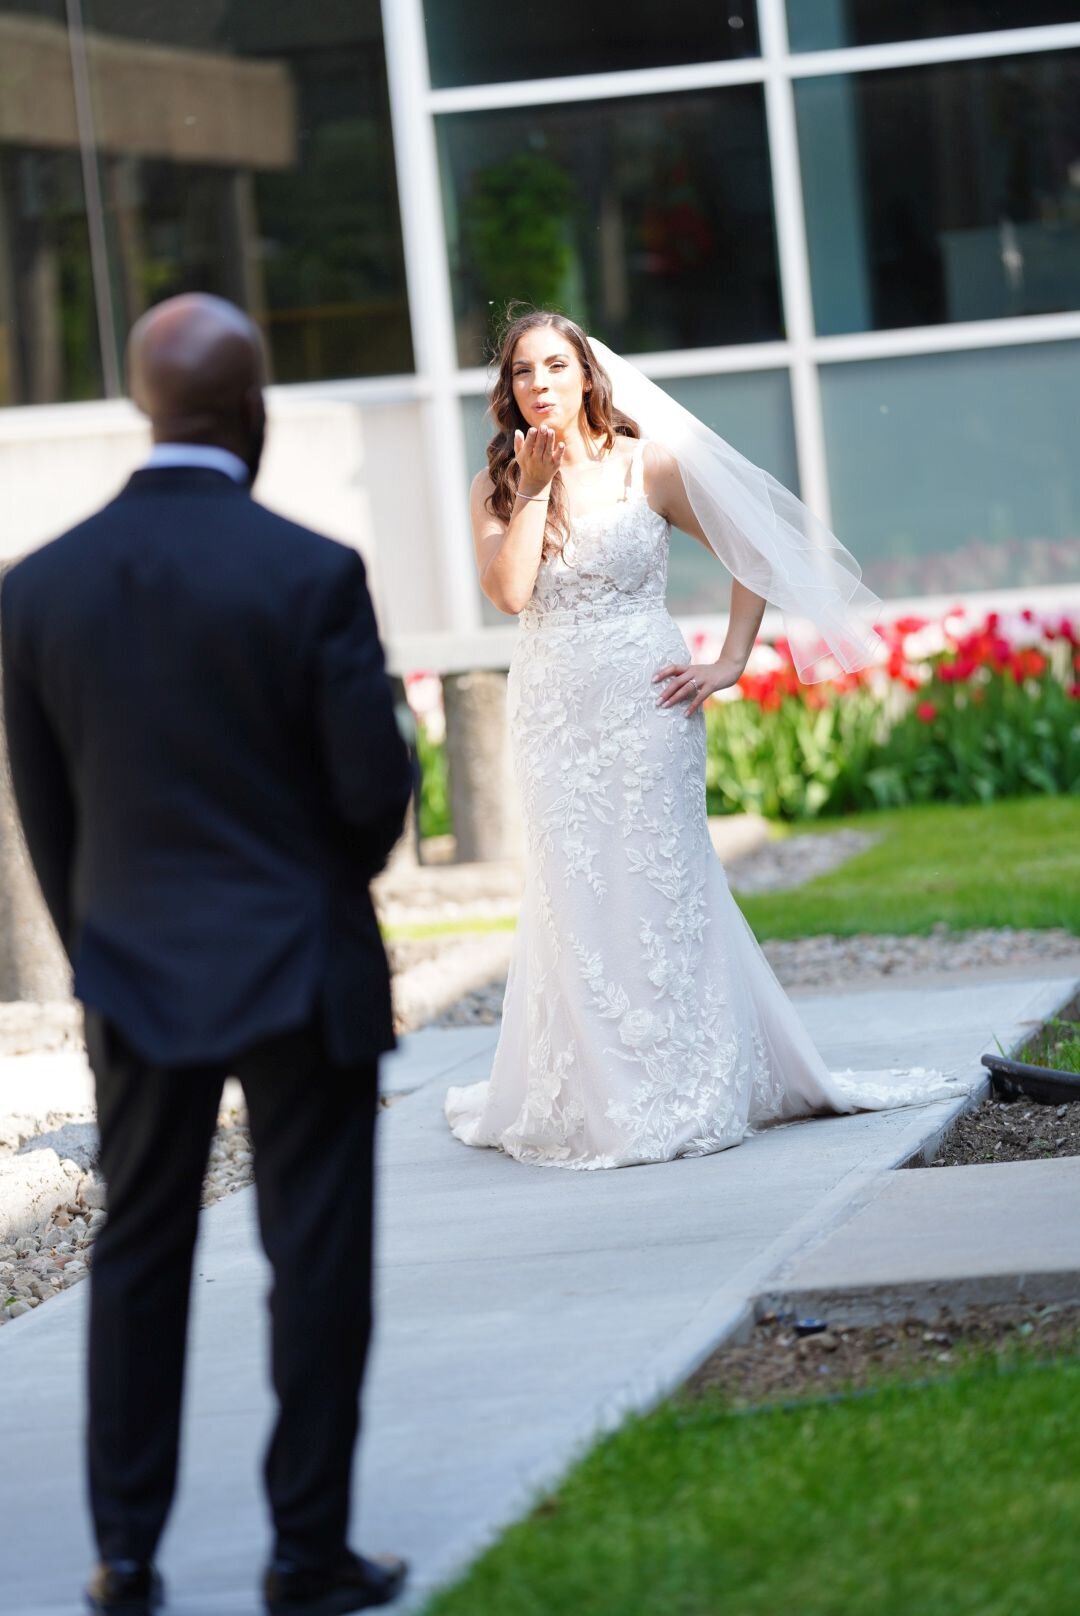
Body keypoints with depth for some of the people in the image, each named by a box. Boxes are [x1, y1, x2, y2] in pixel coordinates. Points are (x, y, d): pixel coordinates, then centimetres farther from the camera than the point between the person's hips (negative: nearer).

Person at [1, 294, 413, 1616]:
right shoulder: (311, 575, -15)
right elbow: (375, 788, -11)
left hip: (136, 975, 4)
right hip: (299, 968, -4)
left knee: (137, 1256, 14)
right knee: (315, 1260, 5)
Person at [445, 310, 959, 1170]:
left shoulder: (648, 468, -3)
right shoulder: (496, 486, 3)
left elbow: (755, 552, 0)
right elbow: (509, 589, -12)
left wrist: (731, 663, -6)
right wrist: (536, 486, -12)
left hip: (644, 703, -3)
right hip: (552, 711, 3)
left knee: (657, 886, 0)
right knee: (572, 899, 5)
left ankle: (682, 1093, 9)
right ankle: (591, 1101, 15)